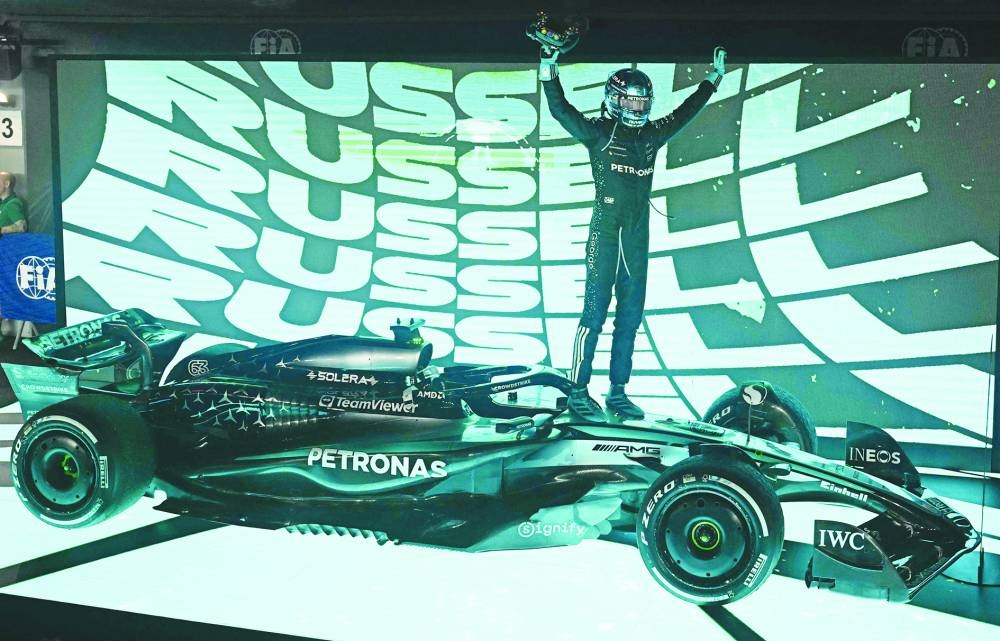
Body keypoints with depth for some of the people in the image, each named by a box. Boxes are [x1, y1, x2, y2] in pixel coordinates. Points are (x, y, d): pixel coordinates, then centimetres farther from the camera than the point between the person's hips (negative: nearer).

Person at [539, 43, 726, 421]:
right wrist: (548, 68, -19)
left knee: (630, 317, 8)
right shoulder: (598, 132, -1)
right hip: (605, 235, -6)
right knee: (594, 314, -7)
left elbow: (687, 111, 26)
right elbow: (560, 109, -9)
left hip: (637, 238, 6)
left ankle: (617, 393, 16)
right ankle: (578, 394, -2)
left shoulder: (652, 135, 14)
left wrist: (714, 78, 32)